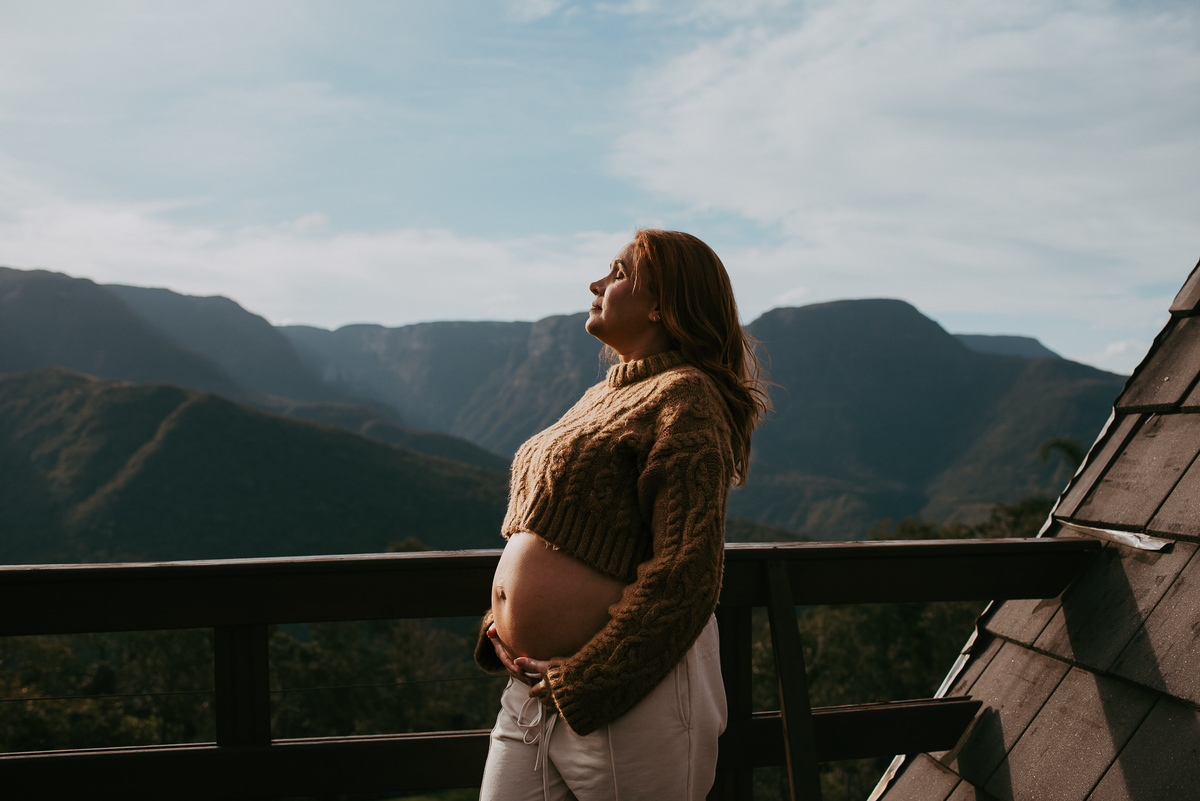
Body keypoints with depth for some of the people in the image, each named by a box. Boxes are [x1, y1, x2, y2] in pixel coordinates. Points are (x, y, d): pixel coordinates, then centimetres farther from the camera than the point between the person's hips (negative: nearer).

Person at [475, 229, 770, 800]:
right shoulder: (605, 395, 16)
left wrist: (581, 682, -16)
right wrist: (502, 627, 9)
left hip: (628, 696, -8)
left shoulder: (684, 399, -12)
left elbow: (686, 577, -20)